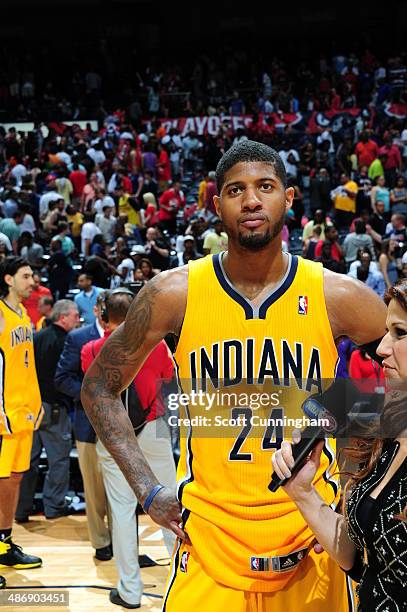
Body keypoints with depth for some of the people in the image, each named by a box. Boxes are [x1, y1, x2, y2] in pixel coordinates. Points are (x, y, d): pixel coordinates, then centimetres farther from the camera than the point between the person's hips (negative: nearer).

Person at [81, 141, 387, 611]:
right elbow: (99, 387, 6)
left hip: (313, 540, 1)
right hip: (209, 539, -1)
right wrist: (148, 491, -2)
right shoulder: (174, 293, -5)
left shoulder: (337, 297, -5)